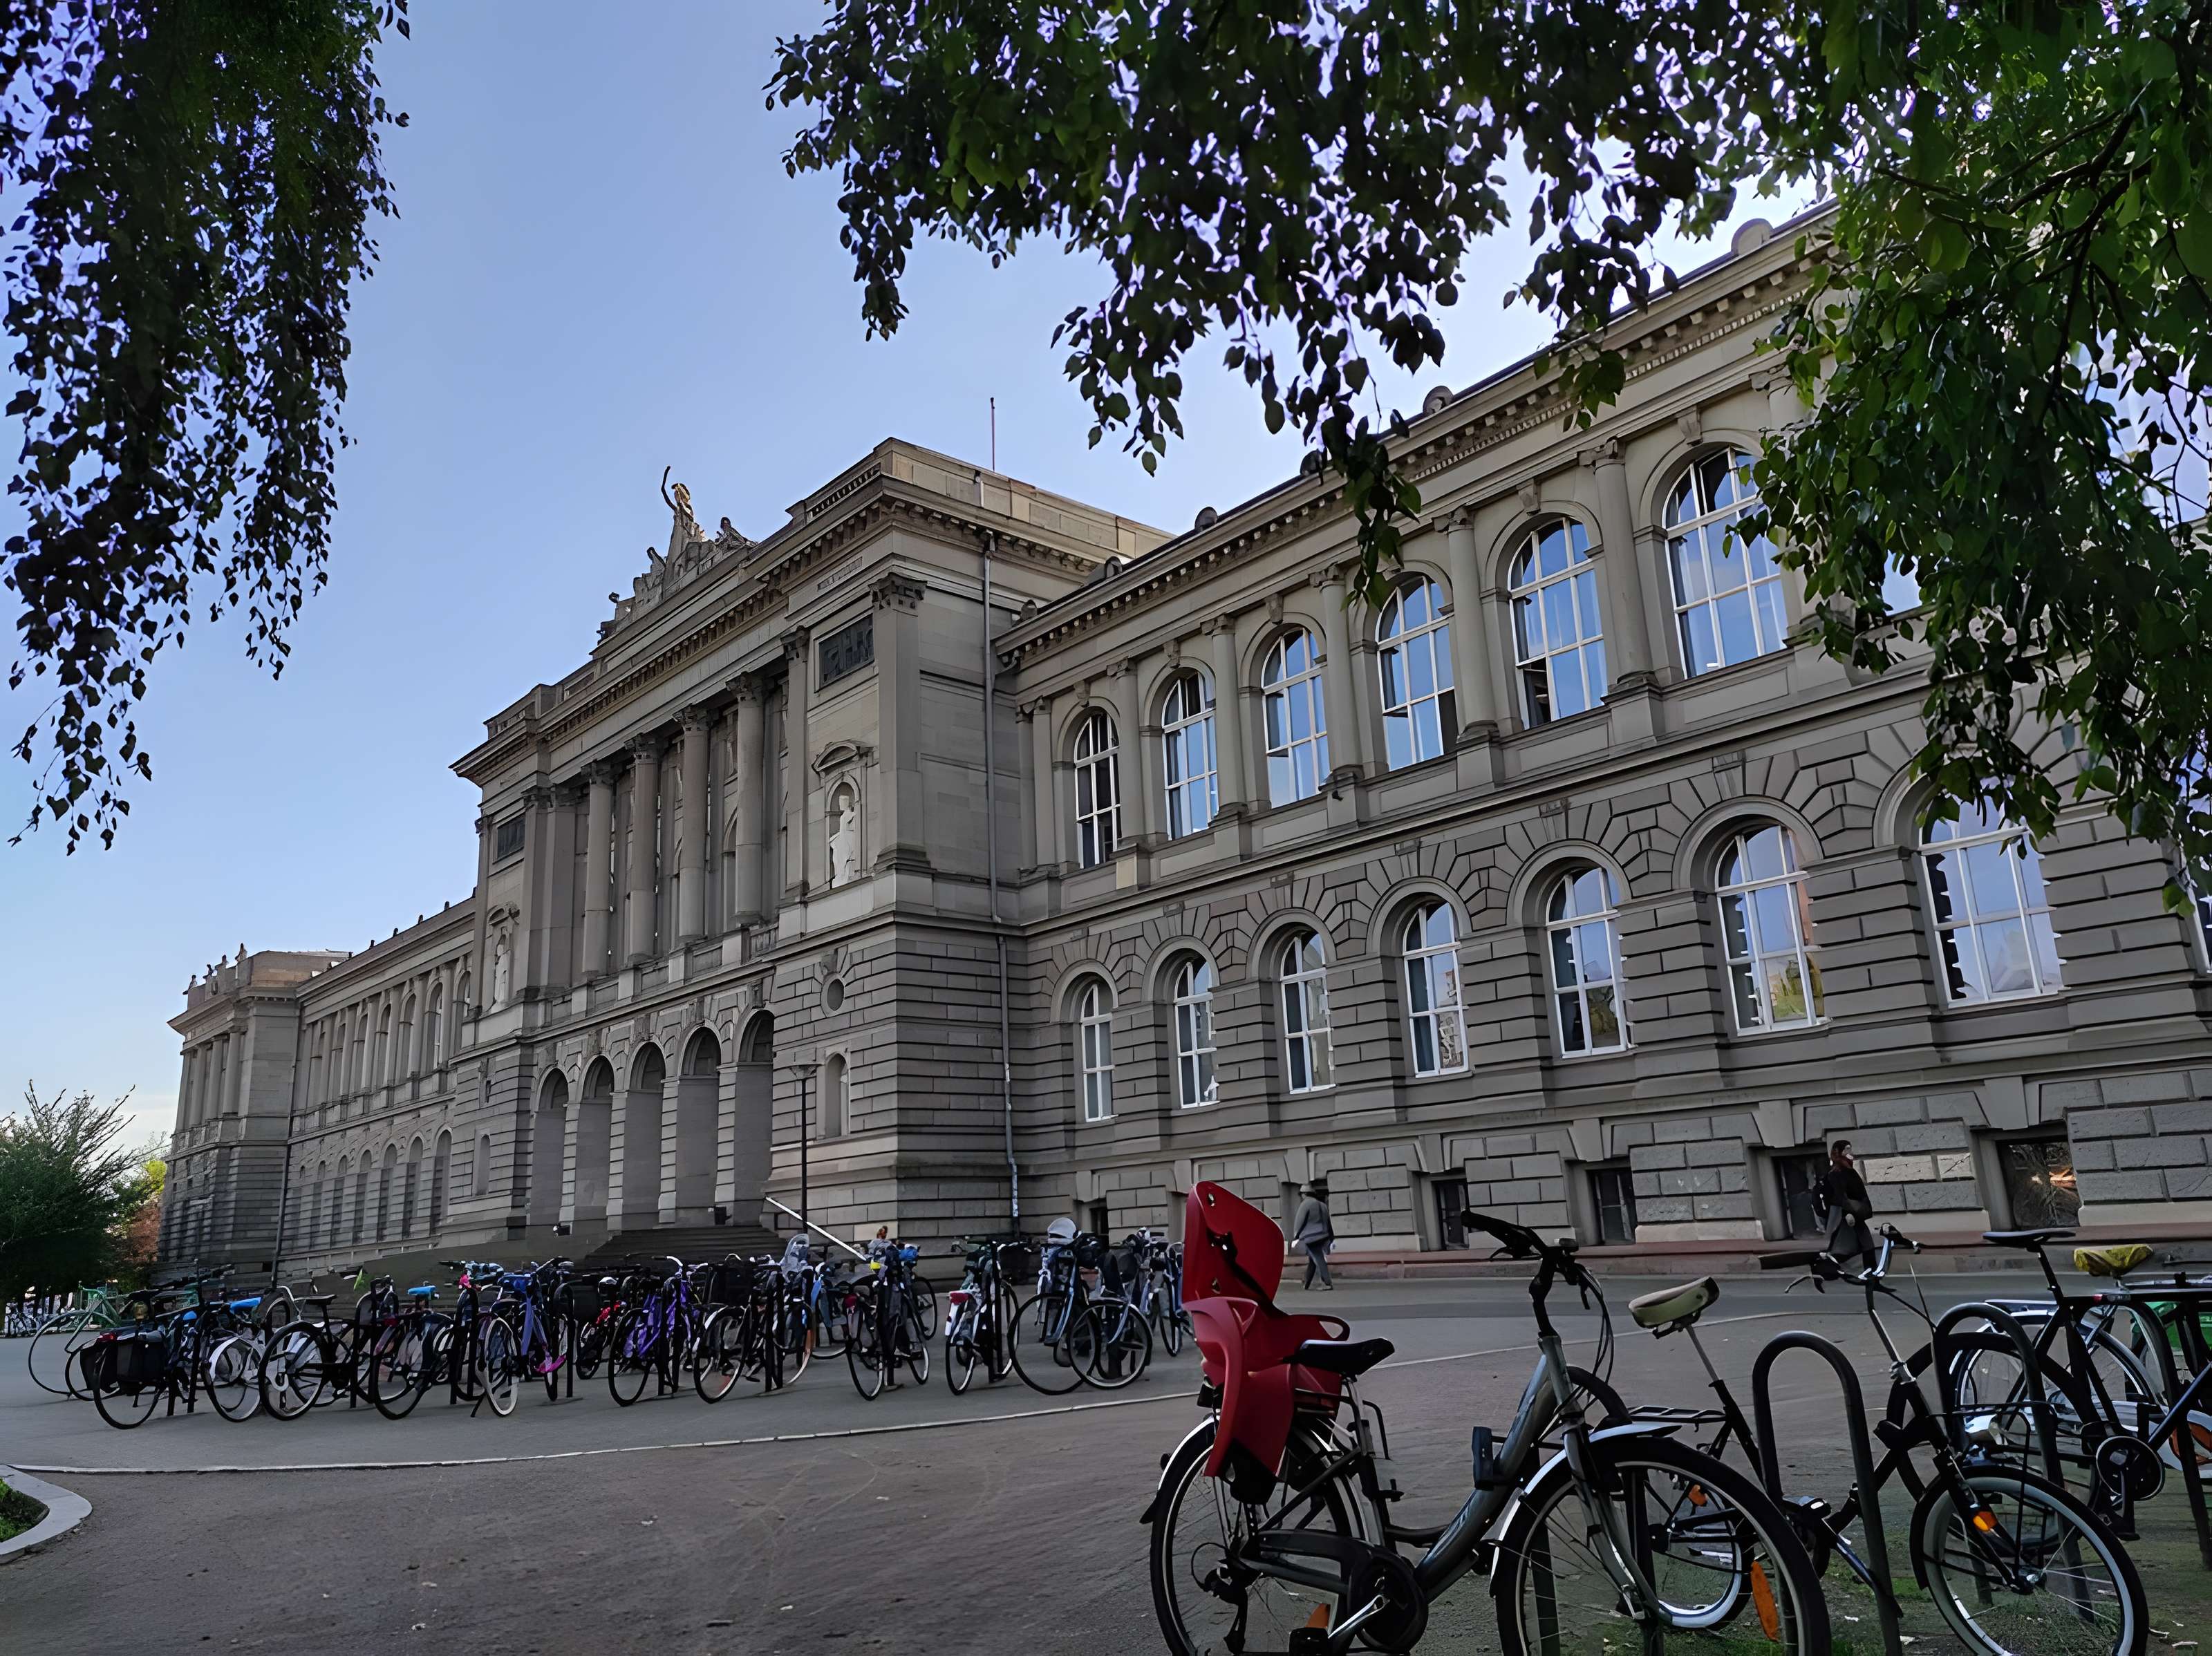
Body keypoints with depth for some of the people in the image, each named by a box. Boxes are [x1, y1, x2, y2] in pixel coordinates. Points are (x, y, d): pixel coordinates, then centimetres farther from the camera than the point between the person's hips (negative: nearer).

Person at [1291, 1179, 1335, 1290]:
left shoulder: (1305, 1204, -6)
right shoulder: (1323, 1205, 16)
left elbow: (1299, 1222, -10)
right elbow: (1328, 1223, 18)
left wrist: (1295, 1237, -6)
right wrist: (1332, 1239, 21)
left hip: (1310, 1237, -7)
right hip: (1322, 1237, 7)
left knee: (1319, 1260, -10)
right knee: (1312, 1261, 14)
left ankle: (1328, 1283, -17)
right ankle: (1307, 1284, 18)